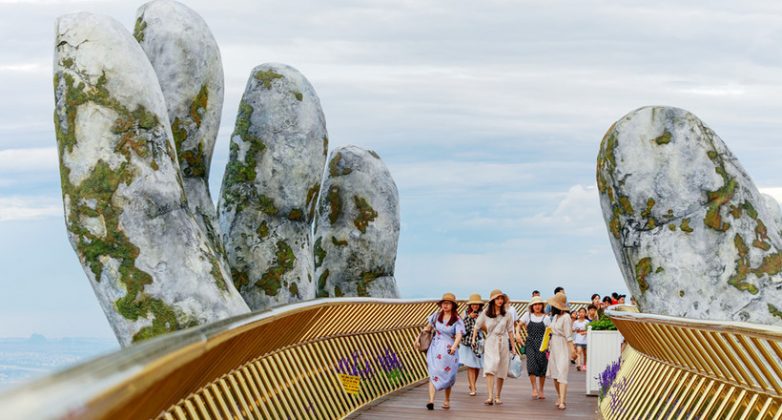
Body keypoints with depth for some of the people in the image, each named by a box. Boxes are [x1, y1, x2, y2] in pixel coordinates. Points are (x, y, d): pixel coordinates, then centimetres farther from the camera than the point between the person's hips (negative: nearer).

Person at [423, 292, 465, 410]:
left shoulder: (457, 320, -5)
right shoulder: (437, 316, 5)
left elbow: (459, 335, -18)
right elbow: (428, 327, 20)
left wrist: (454, 346, -36)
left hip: (449, 350, -1)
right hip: (435, 348, 1)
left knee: (447, 375, 8)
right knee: (434, 373, -12)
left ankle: (447, 400, 25)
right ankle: (431, 400, -23)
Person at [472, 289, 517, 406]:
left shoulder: (506, 314, 4)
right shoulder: (486, 313, 0)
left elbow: (510, 331, 8)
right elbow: (477, 326, 9)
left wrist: (513, 347, 9)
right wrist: (473, 339, 2)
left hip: (503, 343, 2)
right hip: (490, 343, -2)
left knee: (501, 371, 6)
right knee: (489, 369, -17)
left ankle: (498, 396, 19)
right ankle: (490, 397, -24)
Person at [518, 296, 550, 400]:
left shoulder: (546, 318, 5)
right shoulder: (528, 315, 7)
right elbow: (519, 325, 9)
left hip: (542, 344, 0)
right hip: (530, 343, 0)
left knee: (542, 366, 0)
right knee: (532, 365, -16)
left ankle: (541, 390, 15)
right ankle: (534, 388, -4)